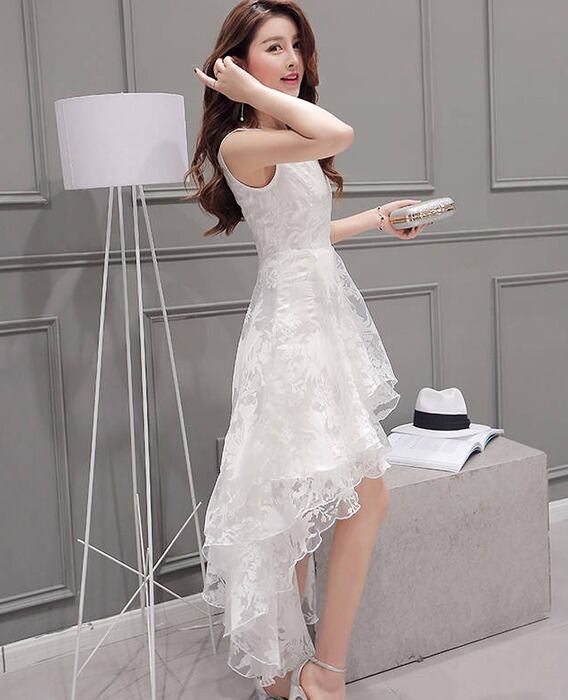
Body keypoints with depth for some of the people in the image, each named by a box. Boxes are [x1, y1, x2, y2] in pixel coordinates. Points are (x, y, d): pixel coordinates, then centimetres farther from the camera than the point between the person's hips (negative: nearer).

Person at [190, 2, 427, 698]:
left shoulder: (290, 140, 15)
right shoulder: (241, 143, -15)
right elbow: (339, 134, -32)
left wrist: (376, 218, 27)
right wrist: (251, 92, -20)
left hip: (324, 315, 9)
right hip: (293, 324, -9)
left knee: (299, 504, 13)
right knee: (368, 497, -8)